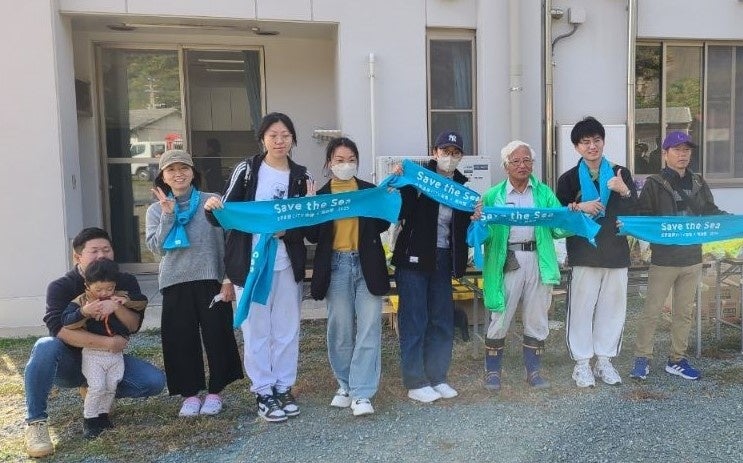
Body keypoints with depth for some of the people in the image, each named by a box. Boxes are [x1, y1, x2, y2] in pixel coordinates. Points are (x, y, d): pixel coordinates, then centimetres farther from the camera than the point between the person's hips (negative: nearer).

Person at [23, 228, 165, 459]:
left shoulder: (126, 282, -4)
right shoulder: (60, 287, -13)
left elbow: (134, 325, -14)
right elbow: (59, 328, -29)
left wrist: (117, 306, -35)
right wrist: (107, 342, -35)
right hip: (70, 363, -3)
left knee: (155, 381, -19)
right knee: (46, 347, -36)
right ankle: (36, 423, -23)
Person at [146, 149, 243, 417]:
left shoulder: (212, 202, 0)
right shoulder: (156, 209, 8)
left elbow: (226, 242, 0)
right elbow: (157, 247, -4)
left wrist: (229, 279, -5)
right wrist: (168, 215, -13)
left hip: (210, 279, -2)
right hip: (175, 283, 2)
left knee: (216, 335, 3)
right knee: (181, 339, 5)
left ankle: (214, 391, 19)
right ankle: (190, 393, 20)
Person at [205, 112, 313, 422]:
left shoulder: (301, 176, 5)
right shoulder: (246, 170, -1)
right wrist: (212, 208, -24)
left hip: (287, 264, 3)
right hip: (250, 263, -2)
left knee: (287, 329, 10)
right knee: (256, 329, 4)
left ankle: (284, 388, 25)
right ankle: (263, 392, 18)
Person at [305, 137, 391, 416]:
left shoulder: (370, 190, 6)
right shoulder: (321, 195, 5)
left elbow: (382, 225, 1)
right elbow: (312, 236, -2)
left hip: (367, 265, 0)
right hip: (337, 266, 0)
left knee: (368, 328, -4)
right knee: (340, 329, 7)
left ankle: (361, 393, 2)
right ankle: (345, 385, 25)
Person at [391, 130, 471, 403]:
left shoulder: (462, 187, 9)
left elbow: (463, 227, 9)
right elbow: (400, 212, -18)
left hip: (443, 260, 6)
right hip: (414, 258, -5)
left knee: (443, 321, 10)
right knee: (414, 320, 0)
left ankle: (437, 378, 23)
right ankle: (415, 383, 10)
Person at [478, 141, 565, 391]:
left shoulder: (544, 193, 9)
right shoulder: (493, 196, 3)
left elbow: (559, 229, 4)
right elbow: (485, 234, -2)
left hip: (537, 260, 2)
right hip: (506, 261, -2)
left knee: (536, 320, 11)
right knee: (500, 318, 2)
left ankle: (533, 370, 26)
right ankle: (492, 370, 18)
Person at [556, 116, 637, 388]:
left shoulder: (621, 174, 7)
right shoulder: (568, 179, 3)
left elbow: (635, 213, 2)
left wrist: (624, 192, -16)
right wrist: (578, 207, -17)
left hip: (616, 253, 2)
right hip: (584, 254, -2)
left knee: (612, 307, 8)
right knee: (582, 307, -1)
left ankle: (604, 361, 22)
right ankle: (582, 363, 11)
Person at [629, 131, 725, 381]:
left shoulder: (699, 183, 10)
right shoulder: (654, 183, -4)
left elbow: (711, 212, 14)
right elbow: (642, 216, -7)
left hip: (692, 258, 5)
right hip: (663, 259, -5)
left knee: (684, 311, 12)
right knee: (652, 310, 0)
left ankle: (677, 359, 23)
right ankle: (642, 358, 12)